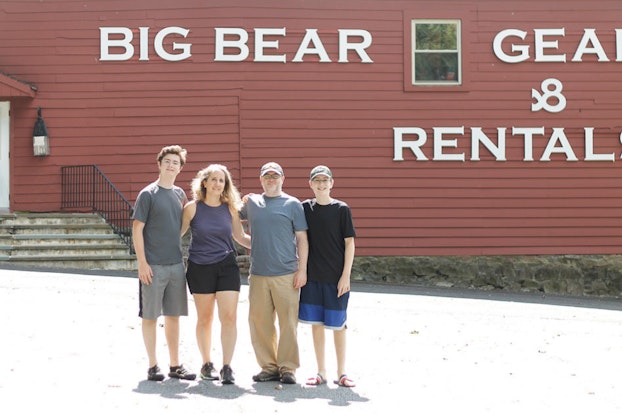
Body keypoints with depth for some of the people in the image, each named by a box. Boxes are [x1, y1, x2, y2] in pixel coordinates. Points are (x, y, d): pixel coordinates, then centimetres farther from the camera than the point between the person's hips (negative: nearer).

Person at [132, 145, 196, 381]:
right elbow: (137, 229, -8)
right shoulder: (148, 194, -6)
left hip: (176, 264, 6)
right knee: (150, 316, 2)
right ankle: (153, 366, 9)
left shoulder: (180, 194, 12)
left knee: (173, 315, 10)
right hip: (153, 266, -6)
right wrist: (142, 263, -13)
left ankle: (175, 365, 17)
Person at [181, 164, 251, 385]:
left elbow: (241, 237, 17)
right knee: (204, 318, 7)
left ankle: (227, 367, -4)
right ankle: (206, 364, 22)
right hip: (200, 268, -1)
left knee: (229, 317, -8)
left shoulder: (230, 208, 6)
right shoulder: (192, 208, -1)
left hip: (227, 266, 1)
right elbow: (177, 233, 7)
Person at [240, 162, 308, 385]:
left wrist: (302, 270, -4)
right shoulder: (251, 202, 13)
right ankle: (269, 367, 13)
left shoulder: (292, 204, 4)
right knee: (259, 322, 3)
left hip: (286, 274, -3)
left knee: (288, 322, -3)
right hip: (258, 274, 3)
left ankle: (287, 368, 4)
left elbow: (302, 239, 3)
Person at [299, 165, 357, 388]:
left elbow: (349, 243, -4)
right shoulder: (305, 208, 5)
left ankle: (341, 373, 13)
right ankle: (321, 372, 16)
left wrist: (346, 275, -9)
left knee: (337, 325, 2)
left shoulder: (341, 209, -4)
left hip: (336, 277, -3)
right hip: (312, 276, 3)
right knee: (316, 323, 6)